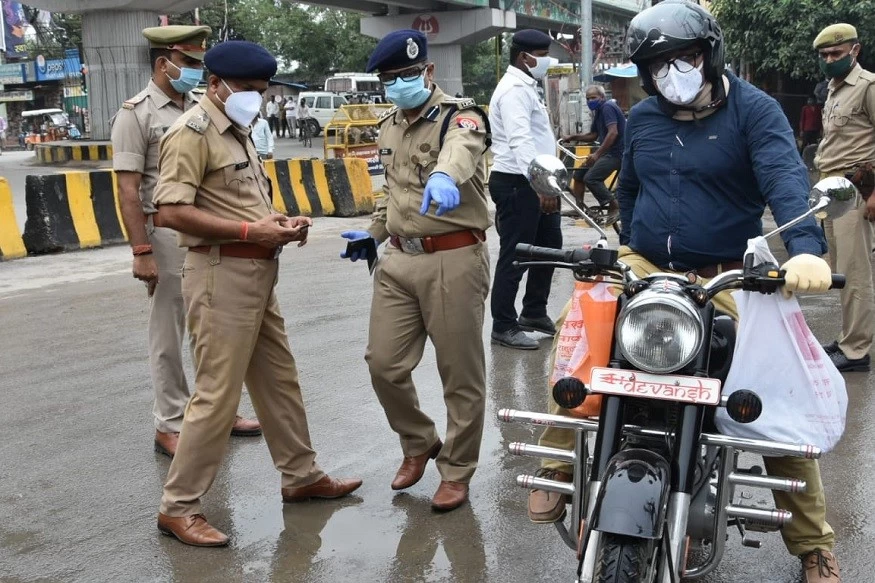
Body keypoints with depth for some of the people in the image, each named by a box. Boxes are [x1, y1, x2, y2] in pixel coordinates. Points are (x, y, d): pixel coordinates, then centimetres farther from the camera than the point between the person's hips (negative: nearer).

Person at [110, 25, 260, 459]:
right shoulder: (137, 114, -7)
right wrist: (141, 252, -17)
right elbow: (128, 190, -12)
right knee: (168, 335, 4)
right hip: (168, 235, -6)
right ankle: (170, 426, 14)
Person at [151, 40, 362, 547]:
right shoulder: (193, 131, -11)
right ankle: (179, 506, 6)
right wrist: (252, 230, -22)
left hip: (258, 272, 10)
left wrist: (277, 221, 6)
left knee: (279, 380, 17)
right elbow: (172, 211, -21)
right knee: (218, 393, -6)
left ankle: (301, 476, 31)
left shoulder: (237, 131, 18)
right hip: (222, 273, -10)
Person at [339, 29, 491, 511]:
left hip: (454, 260, -6)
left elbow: (461, 149, -35)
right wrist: (373, 233, 20)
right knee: (383, 364, 7)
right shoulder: (388, 127, 14)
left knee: (461, 374, 3)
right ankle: (419, 443, 32)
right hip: (399, 260, 7)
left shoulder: (459, 117, -10)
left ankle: (456, 472, 21)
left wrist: (445, 175, -57)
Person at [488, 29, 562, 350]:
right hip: (517, 184, -11)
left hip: (532, 184, 11)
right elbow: (520, 141, -30)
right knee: (514, 257, -5)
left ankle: (534, 313, 28)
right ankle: (503, 326, 5)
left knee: (549, 246, 16)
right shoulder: (515, 89, -16)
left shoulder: (525, 87, 19)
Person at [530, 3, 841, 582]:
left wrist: (806, 248, -41)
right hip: (644, 267, 4)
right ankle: (559, 466, -12)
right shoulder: (642, 118, 9)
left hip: (727, 277, -3)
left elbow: (786, 178, -24)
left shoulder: (753, 108, -7)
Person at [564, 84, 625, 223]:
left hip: (616, 152, -11)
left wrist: (597, 154, -28)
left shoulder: (607, 107, -13)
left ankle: (615, 208, -13)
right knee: (579, 172, 10)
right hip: (608, 152, 11)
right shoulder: (599, 112, 18)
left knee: (590, 178, -21)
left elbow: (613, 132, -25)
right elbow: (593, 135, 21)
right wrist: (574, 137, 6)